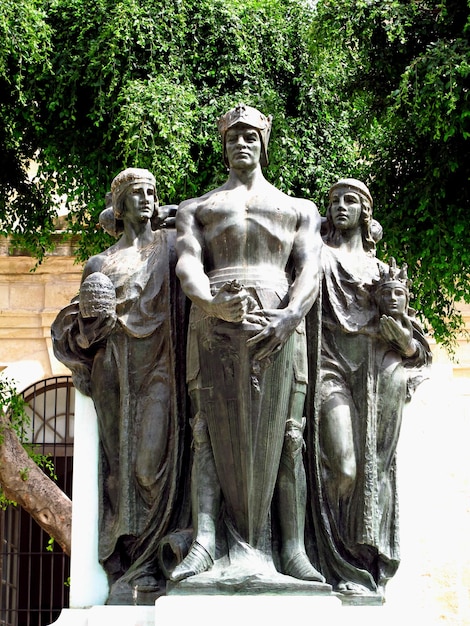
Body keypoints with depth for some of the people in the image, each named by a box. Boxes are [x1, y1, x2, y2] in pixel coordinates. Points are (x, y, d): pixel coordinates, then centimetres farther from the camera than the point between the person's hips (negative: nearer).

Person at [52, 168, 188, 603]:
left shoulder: (169, 245, 14)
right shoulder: (99, 263, 19)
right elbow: (79, 329, 16)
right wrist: (89, 313, -5)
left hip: (158, 367, -2)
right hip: (114, 367, 2)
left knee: (154, 462, -14)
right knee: (120, 465, -5)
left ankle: (147, 564, -12)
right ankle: (122, 572, -6)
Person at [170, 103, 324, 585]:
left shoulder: (299, 209, 25)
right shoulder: (196, 209, 24)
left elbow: (309, 270, 8)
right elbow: (188, 264, 5)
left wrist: (291, 316, -13)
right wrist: (213, 302, -18)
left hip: (279, 323, 0)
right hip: (214, 320, 0)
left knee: (283, 434, -7)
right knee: (211, 429, -9)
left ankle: (293, 549, -10)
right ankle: (205, 541, -16)